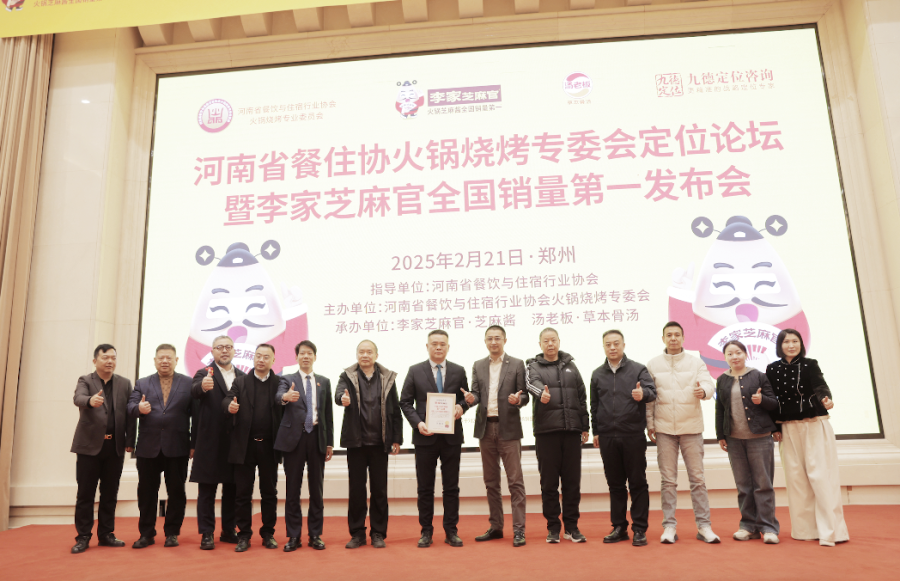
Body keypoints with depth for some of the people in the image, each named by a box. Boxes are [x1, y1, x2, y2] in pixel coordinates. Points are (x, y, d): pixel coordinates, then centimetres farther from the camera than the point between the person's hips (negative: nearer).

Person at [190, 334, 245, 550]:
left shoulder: (242, 377, 10)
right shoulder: (204, 374, -2)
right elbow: (194, 390, -24)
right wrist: (202, 386, -45)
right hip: (210, 442, -4)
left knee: (232, 489, 12)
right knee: (207, 490, 4)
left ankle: (228, 531, 23)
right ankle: (206, 534, 13)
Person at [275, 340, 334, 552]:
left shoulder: (324, 382, 12)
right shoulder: (287, 379, 5)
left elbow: (328, 413, 10)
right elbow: (278, 396, -18)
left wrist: (330, 442, 6)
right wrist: (285, 397, -42)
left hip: (317, 437, 2)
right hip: (294, 438, -2)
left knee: (316, 488, 6)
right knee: (292, 489, 4)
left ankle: (315, 535, 16)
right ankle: (293, 536, 14)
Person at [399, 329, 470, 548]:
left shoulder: (458, 371, 6)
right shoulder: (415, 371, 2)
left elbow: (465, 398, 11)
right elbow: (405, 402, 2)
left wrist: (462, 407, -12)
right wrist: (417, 423, -12)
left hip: (452, 436, 1)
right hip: (425, 436, -1)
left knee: (451, 487, 7)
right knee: (425, 488, 7)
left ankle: (451, 531, 18)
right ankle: (426, 531, 19)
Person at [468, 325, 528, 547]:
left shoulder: (517, 364, 2)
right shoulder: (478, 366, 13)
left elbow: (524, 395, 1)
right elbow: (476, 393, 8)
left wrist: (518, 400, -21)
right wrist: (471, 398, -14)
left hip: (508, 428, -4)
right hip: (485, 428, 4)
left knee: (515, 480, -4)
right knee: (491, 481, 11)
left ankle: (518, 530, 1)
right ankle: (496, 527, 21)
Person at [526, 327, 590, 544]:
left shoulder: (570, 366, 15)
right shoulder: (534, 366, 6)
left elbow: (582, 397, 15)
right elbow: (533, 382, -18)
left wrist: (585, 426, 9)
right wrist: (541, 392, -41)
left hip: (572, 430, 3)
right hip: (546, 431, -2)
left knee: (572, 481, 6)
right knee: (549, 482, 3)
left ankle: (571, 526, 17)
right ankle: (553, 527, 14)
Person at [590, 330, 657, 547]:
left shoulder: (638, 369, 1)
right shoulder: (597, 374, 11)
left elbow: (652, 391, -11)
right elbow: (594, 405, 14)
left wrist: (643, 393, -34)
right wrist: (595, 431, 11)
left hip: (633, 436, -3)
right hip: (607, 437, 3)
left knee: (638, 483, 3)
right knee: (615, 484, 10)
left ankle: (640, 529, 12)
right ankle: (619, 527, 20)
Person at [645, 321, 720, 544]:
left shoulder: (696, 362, 5)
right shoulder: (653, 364, 5)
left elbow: (710, 384, -6)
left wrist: (703, 391, -29)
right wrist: (650, 423, 1)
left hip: (691, 427, 0)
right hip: (664, 428, 0)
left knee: (697, 478, 3)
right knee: (668, 480, 4)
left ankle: (704, 525, 12)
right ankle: (669, 526, 11)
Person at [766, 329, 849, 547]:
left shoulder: (810, 365, -2)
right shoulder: (773, 369, 4)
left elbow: (820, 386, -19)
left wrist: (825, 398, -41)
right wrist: (775, 428, 3)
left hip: (815, 425, -3)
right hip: (788, 428, 3)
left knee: (820, 475, -6)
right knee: (795, 477, 4)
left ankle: (831, 530, -1)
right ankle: (805, 529, 13)